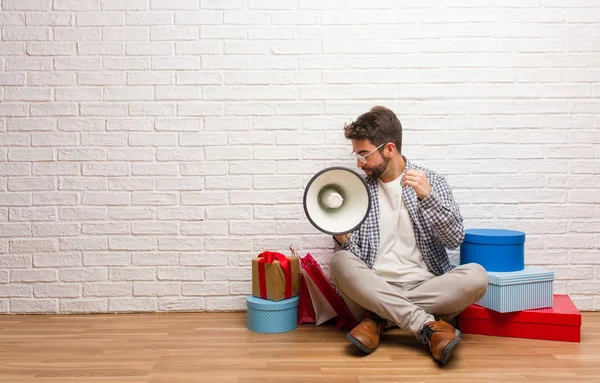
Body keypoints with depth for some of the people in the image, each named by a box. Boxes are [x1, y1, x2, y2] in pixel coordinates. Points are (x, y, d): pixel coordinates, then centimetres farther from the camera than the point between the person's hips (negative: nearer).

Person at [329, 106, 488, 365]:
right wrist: (342, 240, -18)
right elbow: (352, 258, 5)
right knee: (340, 262, -29)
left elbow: (455, 239, -6)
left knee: (476, 276, -28)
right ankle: (428, 326, -30)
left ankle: (379, 320, -22)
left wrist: (427, 196, -19)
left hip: (426, 286, 0)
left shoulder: (432, 182, 5)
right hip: (375, 289, 1)